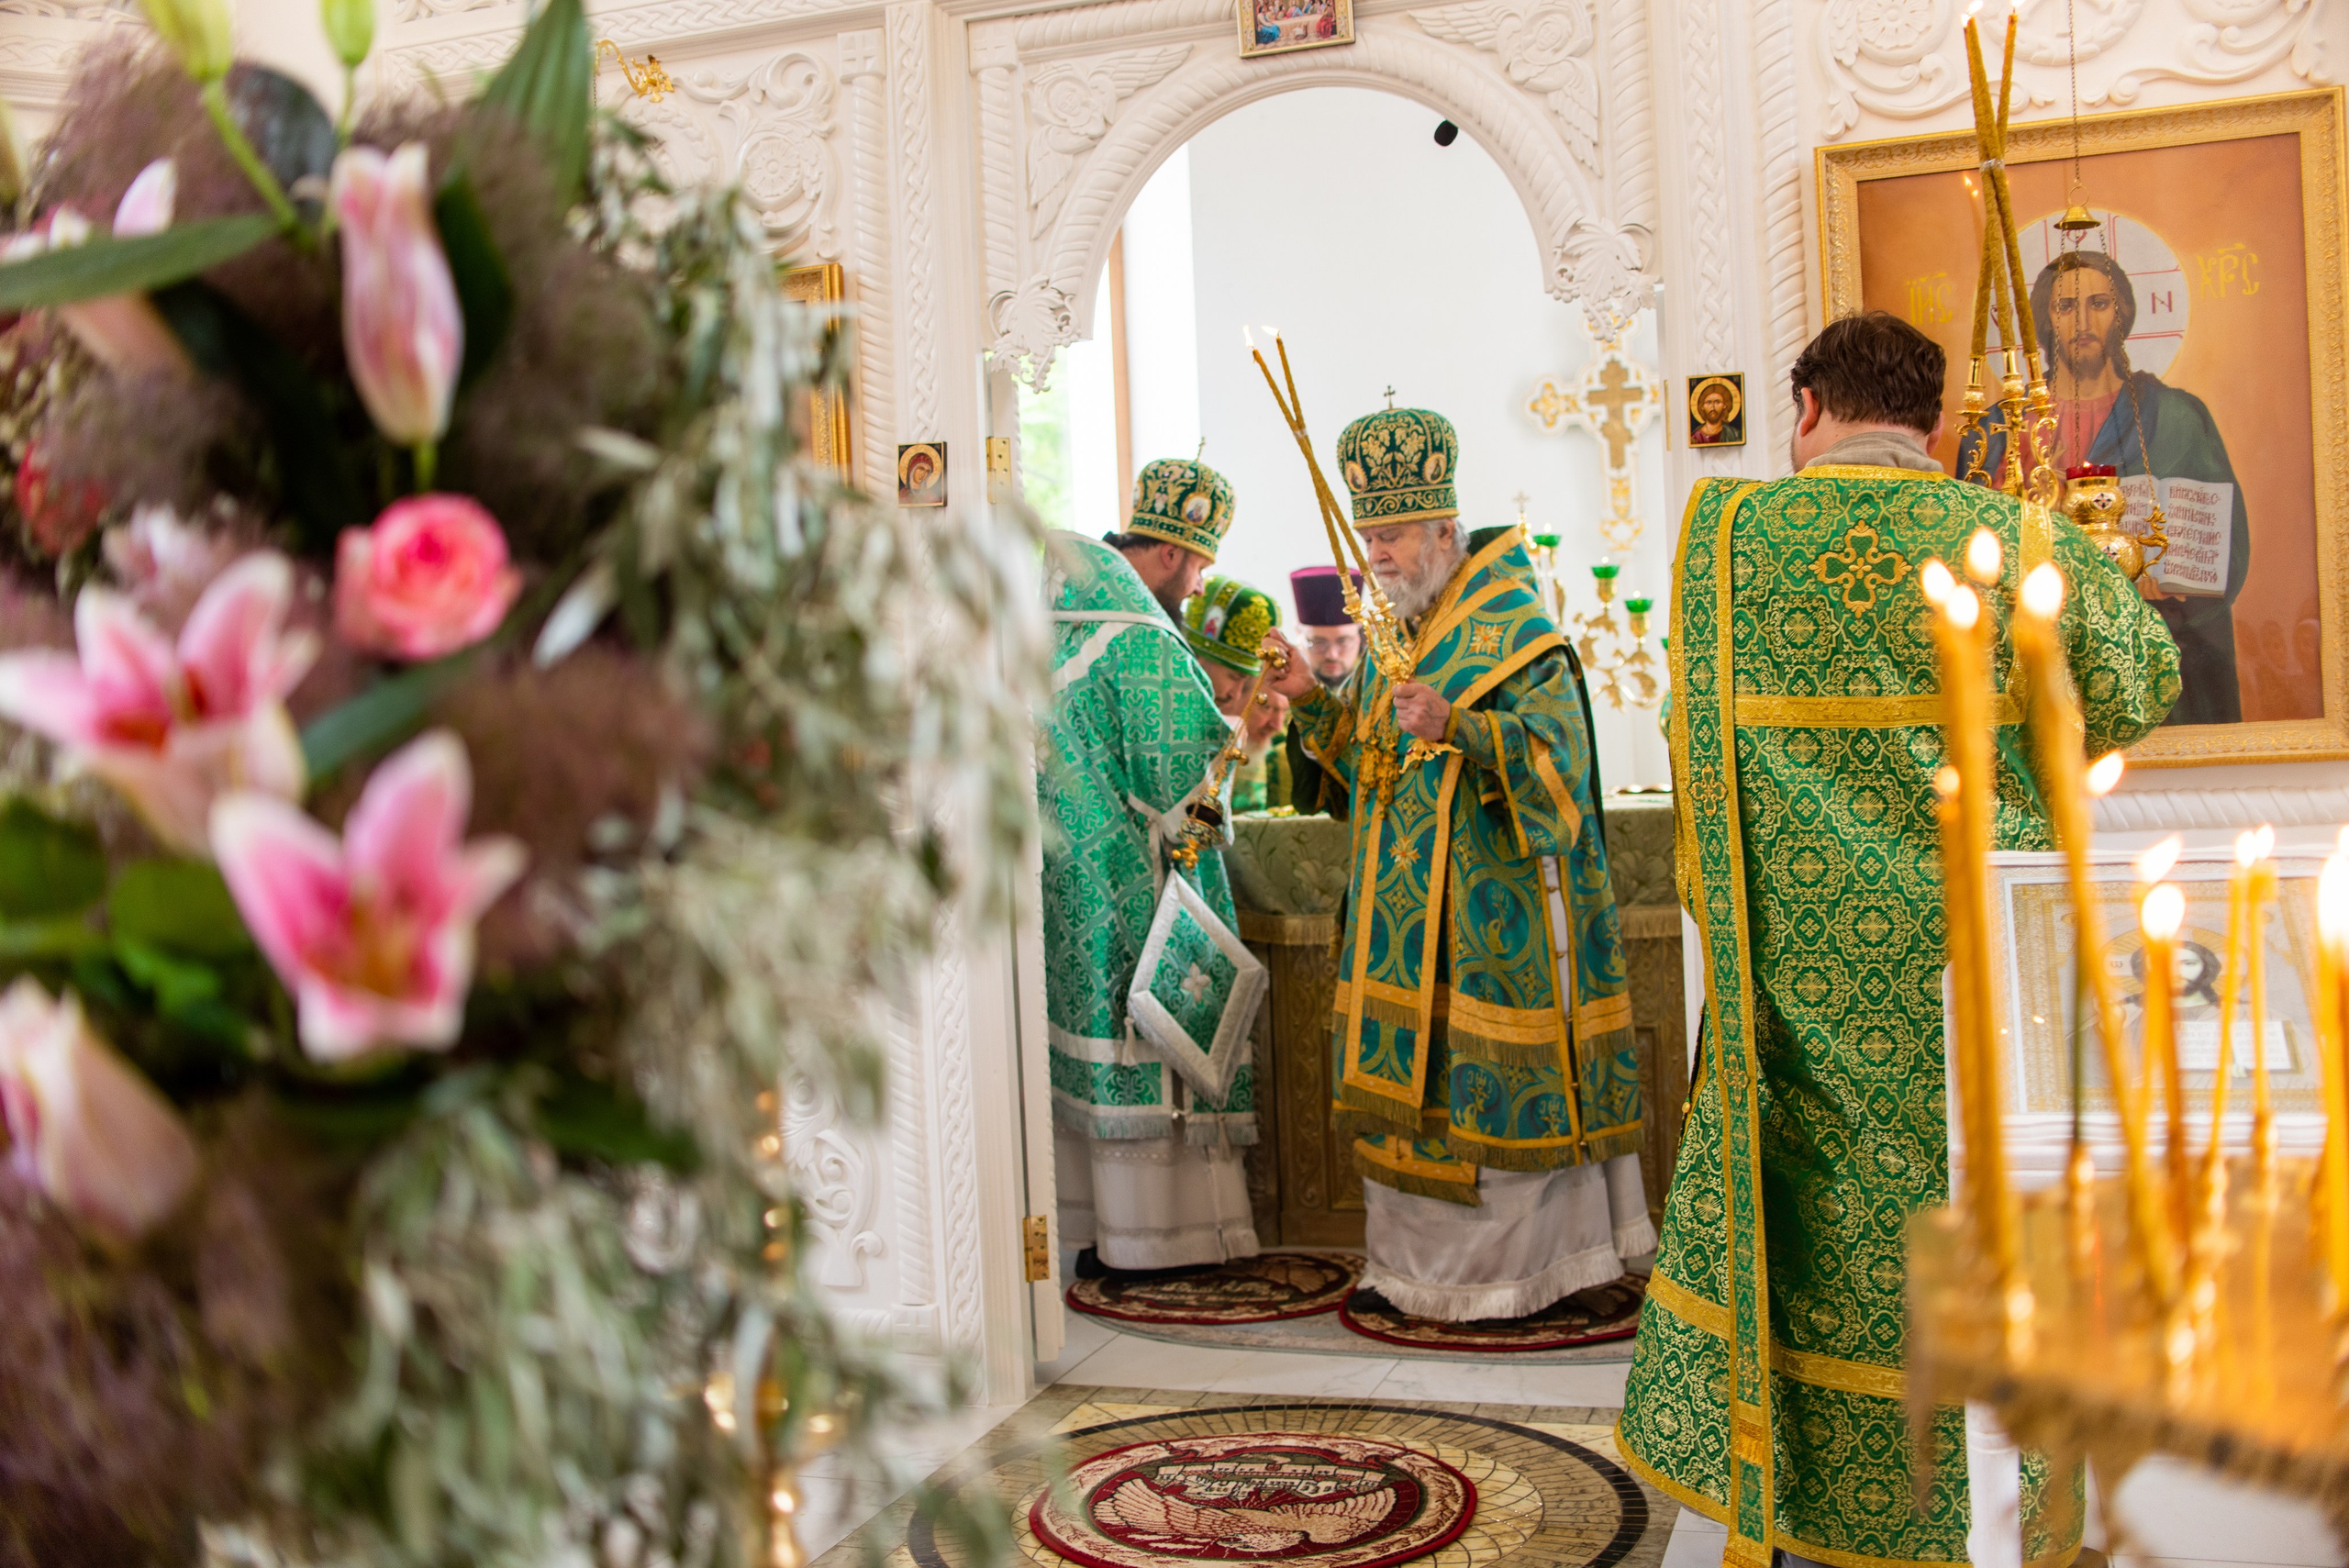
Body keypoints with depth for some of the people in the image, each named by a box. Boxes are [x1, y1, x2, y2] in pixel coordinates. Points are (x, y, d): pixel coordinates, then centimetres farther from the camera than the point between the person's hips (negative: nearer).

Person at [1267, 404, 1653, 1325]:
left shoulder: (1512, 625, -11)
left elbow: (1556, 756, -20)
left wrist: (1456, 729, -34)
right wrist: (1317, 704, 4)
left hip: (1492, 905, -8)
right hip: (1408, 902, 8)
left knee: (1495, 1082, -3)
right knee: (1413, 1071, 11)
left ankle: (1518, 1262, 11)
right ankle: (1422, 1255, 22)